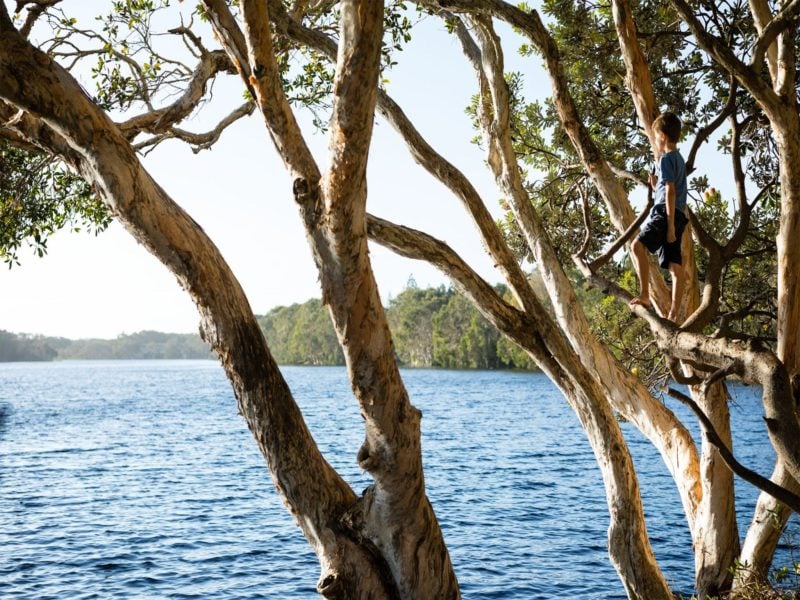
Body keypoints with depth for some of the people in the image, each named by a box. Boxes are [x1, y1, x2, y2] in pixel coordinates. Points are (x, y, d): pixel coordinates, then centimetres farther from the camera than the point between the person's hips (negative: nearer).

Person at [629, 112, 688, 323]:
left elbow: (671, 191, -15)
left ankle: (644, 295, -30)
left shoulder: (666, 158, -5)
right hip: (677, 215, 10)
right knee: (676, 267, 4)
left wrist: (670, 224, -20)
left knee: (638, 245, -22)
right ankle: (674, 314, 3)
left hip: (666, 213, -10)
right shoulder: (678, 158, 24)